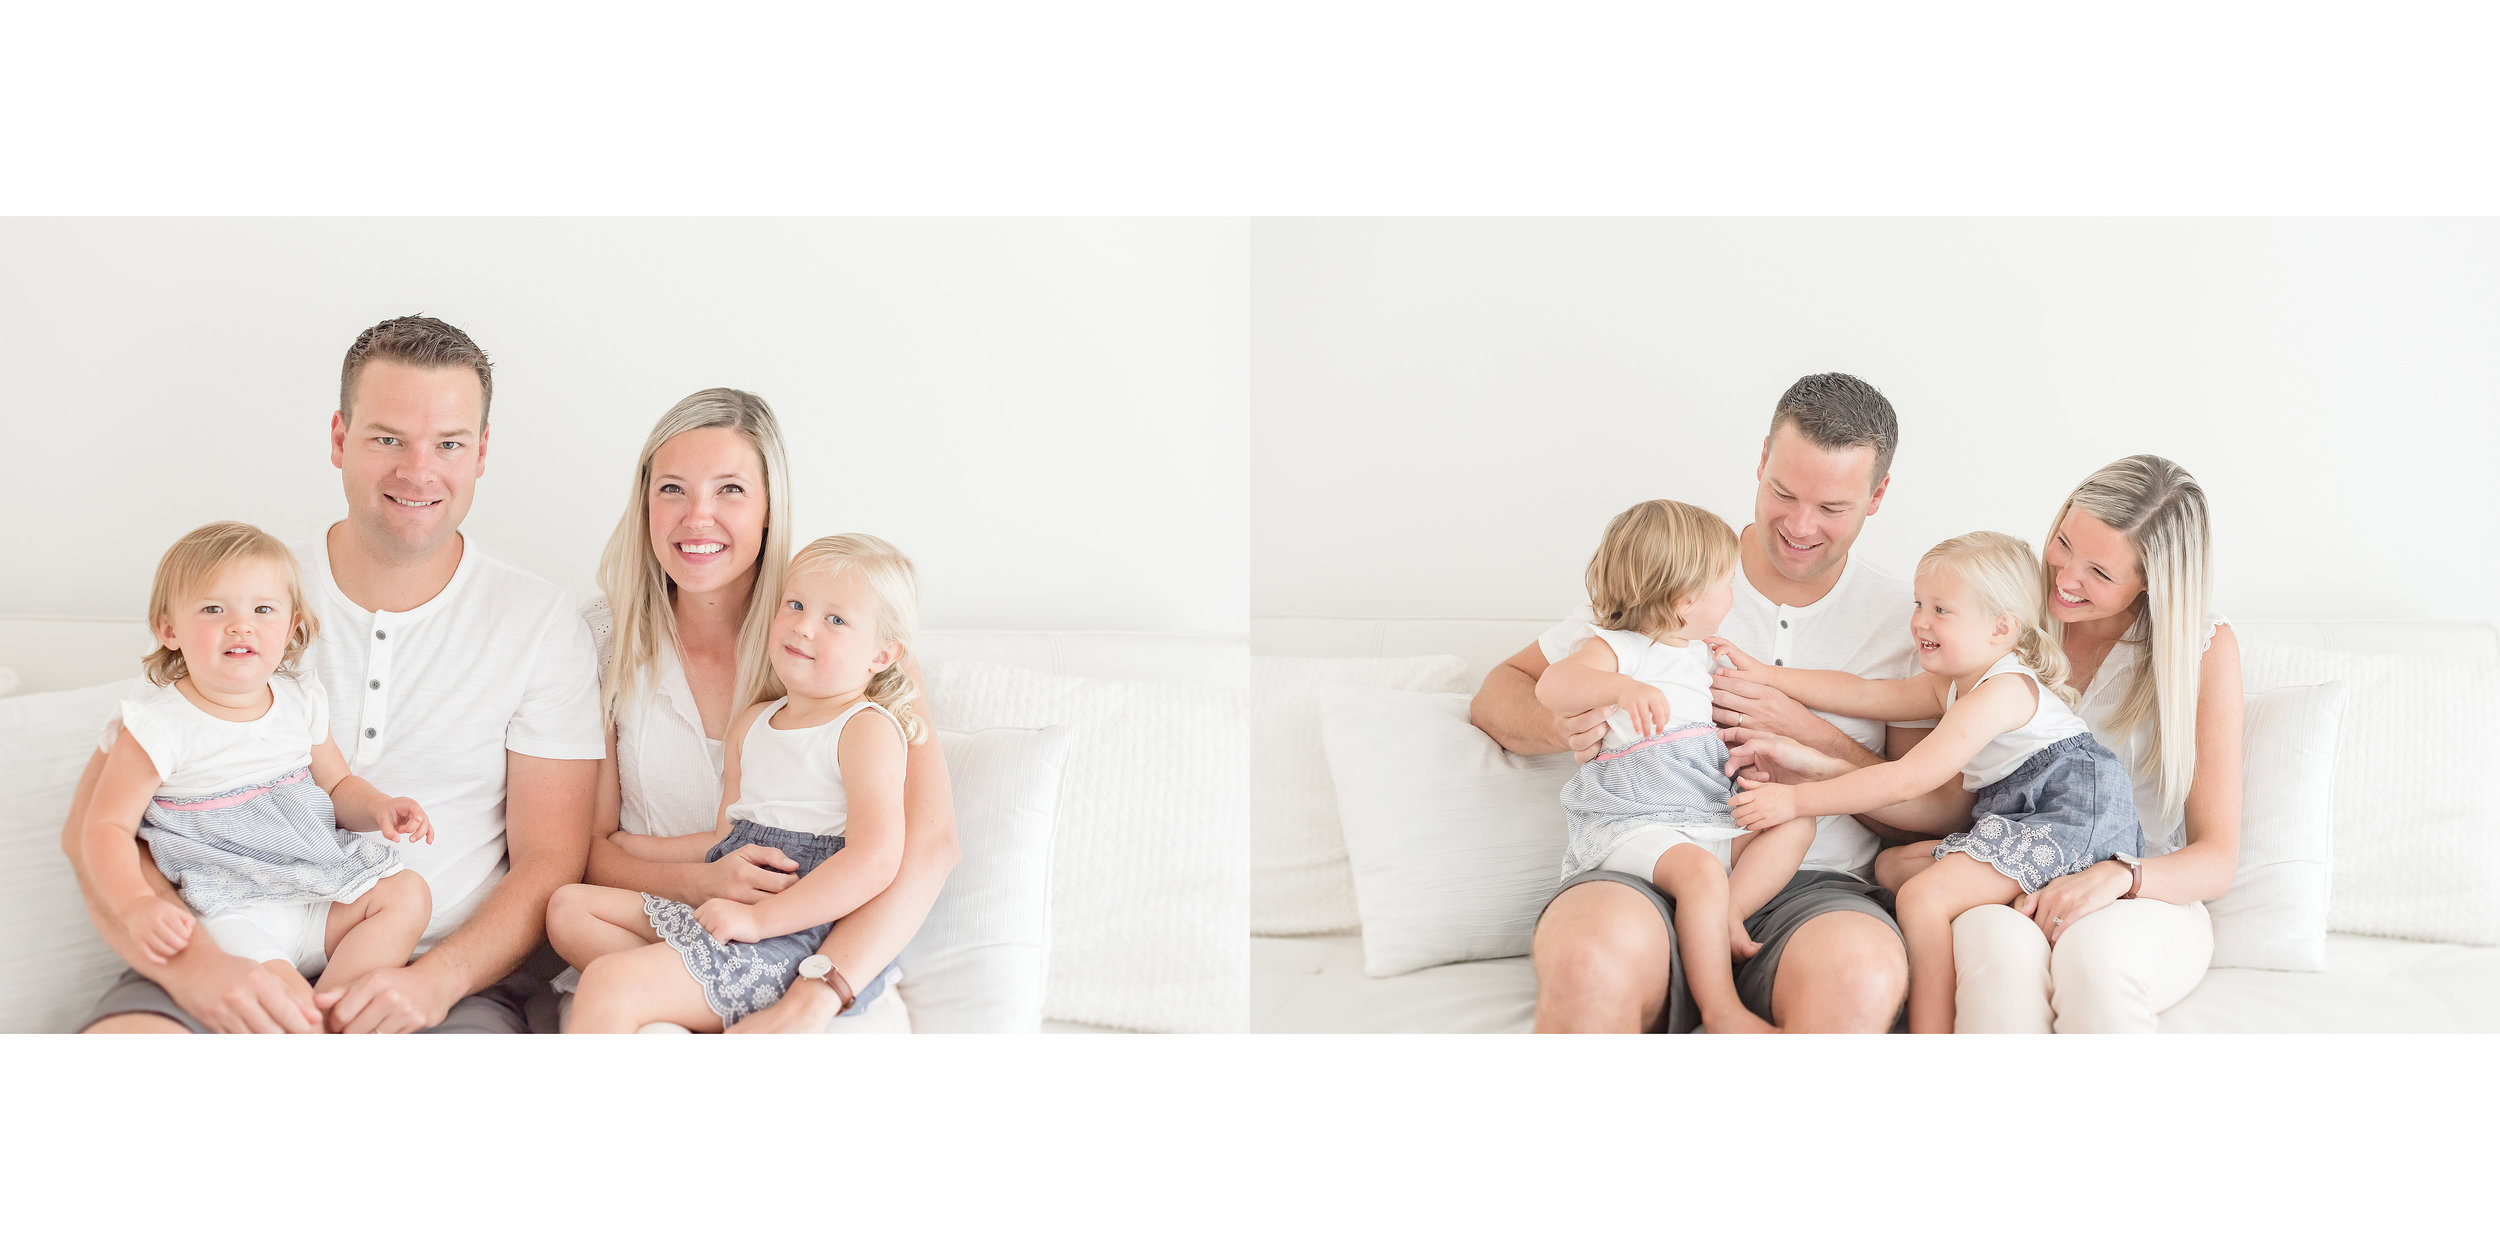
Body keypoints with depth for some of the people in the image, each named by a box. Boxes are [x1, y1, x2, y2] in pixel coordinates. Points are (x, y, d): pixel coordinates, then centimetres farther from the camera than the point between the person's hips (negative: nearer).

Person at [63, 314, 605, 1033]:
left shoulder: (540, 623, 7)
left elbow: (550, 860, 4)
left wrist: (436, 980, -16)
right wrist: (196, 964, -17)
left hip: (458, 979, -1)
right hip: (241, 968, 1)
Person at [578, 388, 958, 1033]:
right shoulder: (608, 638, 5)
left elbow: (927, 844, -12)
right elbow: (589, 846, 8)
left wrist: (811, 1001, -26)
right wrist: (695, 884, -15)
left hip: (828, 971, -2)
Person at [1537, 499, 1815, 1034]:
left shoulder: (1698, 653, 20)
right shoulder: (1616, 648, -7)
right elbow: (1551, 686, -28)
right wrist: (1624, 688, -43)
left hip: (1708, 818, 9)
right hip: (1630, 822, -8)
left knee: (1795, 822, -3)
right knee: (1701, 871, -33)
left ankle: (1727, 917, -17)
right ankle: (1720, 1009, -28)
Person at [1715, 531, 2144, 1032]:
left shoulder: (2001, 692, -16)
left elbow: (1908, 779, -21)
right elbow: (1863, 695, 21)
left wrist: (1797, 799, -21)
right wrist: (1765, 674, 16)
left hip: (2070, 815, -12)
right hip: (2017, 821, 12)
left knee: (1924, 895, -23)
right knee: (1893, 865, 10)